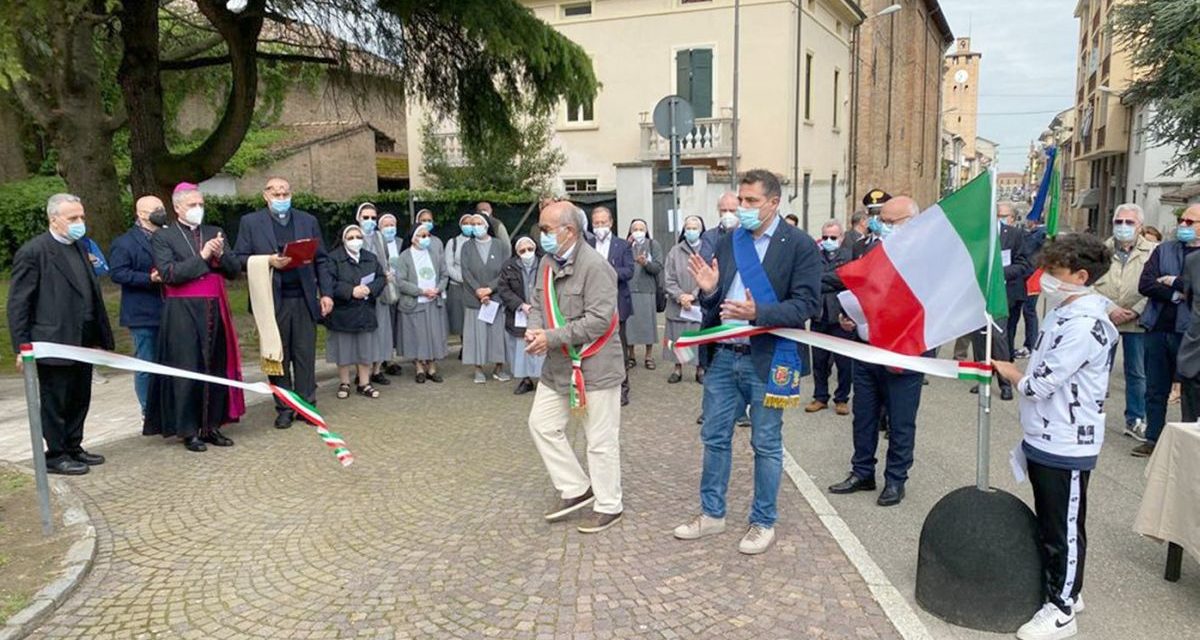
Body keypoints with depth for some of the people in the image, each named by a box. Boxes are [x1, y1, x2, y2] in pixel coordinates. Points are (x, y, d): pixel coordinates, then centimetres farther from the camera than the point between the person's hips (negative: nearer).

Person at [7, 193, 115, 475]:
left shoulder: (80, 248, 12)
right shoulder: (33, 252, -10)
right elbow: (18, 304, -10)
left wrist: (104, 336, 11)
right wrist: (22, 347, -13)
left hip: (83, 343, 7)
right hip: (54, 344, -7)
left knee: (79, 400, 15)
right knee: (55, 403, 5)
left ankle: (73, 448, 28)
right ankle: (56, 456, 17)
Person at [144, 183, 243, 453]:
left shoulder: (215, 233, 14)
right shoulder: (163, 237, 2)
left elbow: (235, 269, 9)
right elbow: (169, 273, -12)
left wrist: (221, 254, -9)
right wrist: (202, 257, -13)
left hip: (215, 310, 4)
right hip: (183, 313, -4)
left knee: (216, 369, 6)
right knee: (187, 371, -1)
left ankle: (212, 426, 15)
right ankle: (188, 430, 8)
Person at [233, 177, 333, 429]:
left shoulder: (308, 221, 11)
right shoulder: (250, 222, 5)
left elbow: (321, 260, 10)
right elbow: (239, 258, 1)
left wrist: (325, 293, 2)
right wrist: (267, 261, -15)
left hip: (304, 298, 1)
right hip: (272, 300, -1)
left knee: (305, 355, 3)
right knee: (278, 357, 5)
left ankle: (307, 405, 13)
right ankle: (284, 408, 15)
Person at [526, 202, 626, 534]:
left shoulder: (595, 267, -20)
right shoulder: (547, 263, 6)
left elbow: (598, 320, -25)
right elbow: (538, 303, 15)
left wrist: (551, 338, -23)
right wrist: (534, 328, -7)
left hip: (595, 366, -9)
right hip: (557, 365, 9)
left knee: (600, 439, 3)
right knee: (542, 424, 13)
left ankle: (609, 506, 21)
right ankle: (576, 489, 27)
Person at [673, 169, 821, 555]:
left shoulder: (799, 245, -7)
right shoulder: (729, 242, 9)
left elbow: (806, 305, -13)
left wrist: (758, 314, -26)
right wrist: (709, 291, -9)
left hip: (768, 359, -5)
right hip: (724, 355, 5)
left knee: (766, 444, 7)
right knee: (714, 437, 12)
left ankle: (763, 523, 23)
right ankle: (712, 514, 28)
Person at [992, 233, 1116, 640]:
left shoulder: (1084, 325, -22)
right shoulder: (1063, 312, 8)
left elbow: (1037, 385, -23)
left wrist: (1007, 370, -4)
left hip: (1066, 446, -9)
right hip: (1044, 439, 9)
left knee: (1064, 529, 5)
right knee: (1049, 524, 20)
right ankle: (1060, 589, 35)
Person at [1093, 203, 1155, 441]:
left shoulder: (1152, 252, -1)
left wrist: (1135, 312, -14)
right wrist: (1109, 310, -12)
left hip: (1136, 323, 0)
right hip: (1103, 320, 0)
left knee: (1137, 373, 9)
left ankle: (1135, 421, 20)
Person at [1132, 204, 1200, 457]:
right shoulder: (1164, 250, 9)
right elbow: (1145, 285, -2)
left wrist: (1175, 282, -11)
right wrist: (1177, 295, -11)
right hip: (1158, 329, 3)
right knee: (1155, 390, 10)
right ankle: (1153, 439, 20)